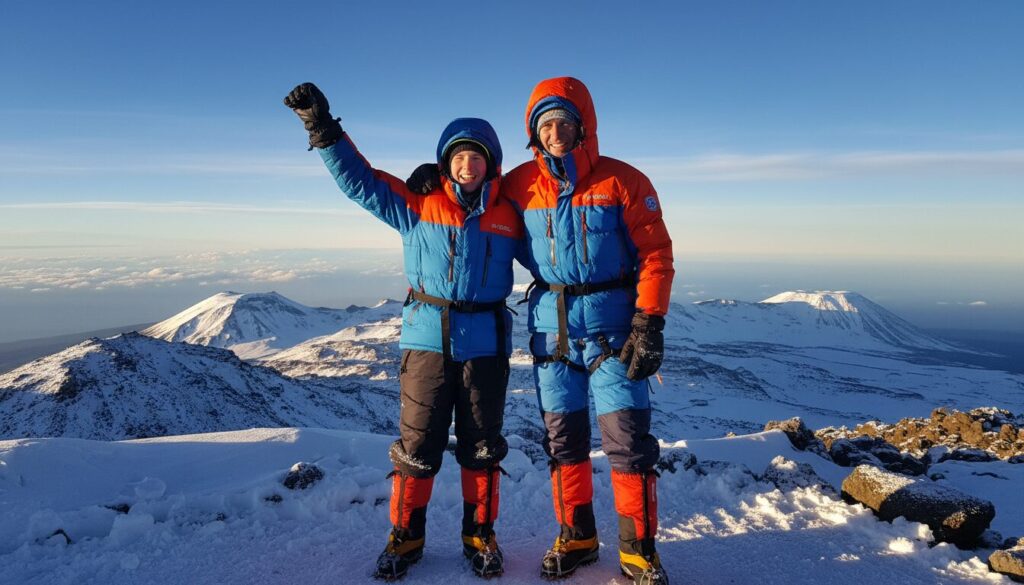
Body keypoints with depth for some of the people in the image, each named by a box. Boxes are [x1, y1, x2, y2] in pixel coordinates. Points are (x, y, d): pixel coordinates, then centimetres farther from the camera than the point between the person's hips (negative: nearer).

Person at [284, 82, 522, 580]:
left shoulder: (509, 216, 4)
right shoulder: (416, 206, 2)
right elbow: (359, 178, 1)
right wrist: (323, 127, -7)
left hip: (486, 344, 1)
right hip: (427, 339, 0)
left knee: (482, 446, 11)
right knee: (417, 444, 7)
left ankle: (480, 535, 29)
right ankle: (405, 536, 26)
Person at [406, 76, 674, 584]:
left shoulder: (622, 181, -4)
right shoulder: (520, 184, 3)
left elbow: (655, 255, -5)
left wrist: (649, 324, -12)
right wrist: (438, 175, 4)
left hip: (611, 323, -2)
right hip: (550, 324, 3)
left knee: (628, 437, -3)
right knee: (562, 437, 10)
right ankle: (576, 536, 28)